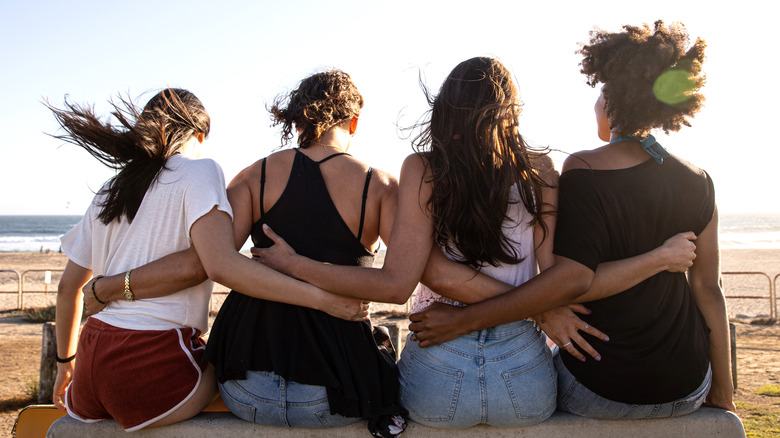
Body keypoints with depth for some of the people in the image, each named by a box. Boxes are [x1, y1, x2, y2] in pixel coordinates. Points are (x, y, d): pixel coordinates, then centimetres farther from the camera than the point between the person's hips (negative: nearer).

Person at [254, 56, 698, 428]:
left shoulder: (423, 170, -8)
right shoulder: (539, 171, -4)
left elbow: (396, 284, -14)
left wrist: (293, 264, -5)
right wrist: (665, 254, 2)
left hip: (438, 383, -1)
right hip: (524, 378, 2)